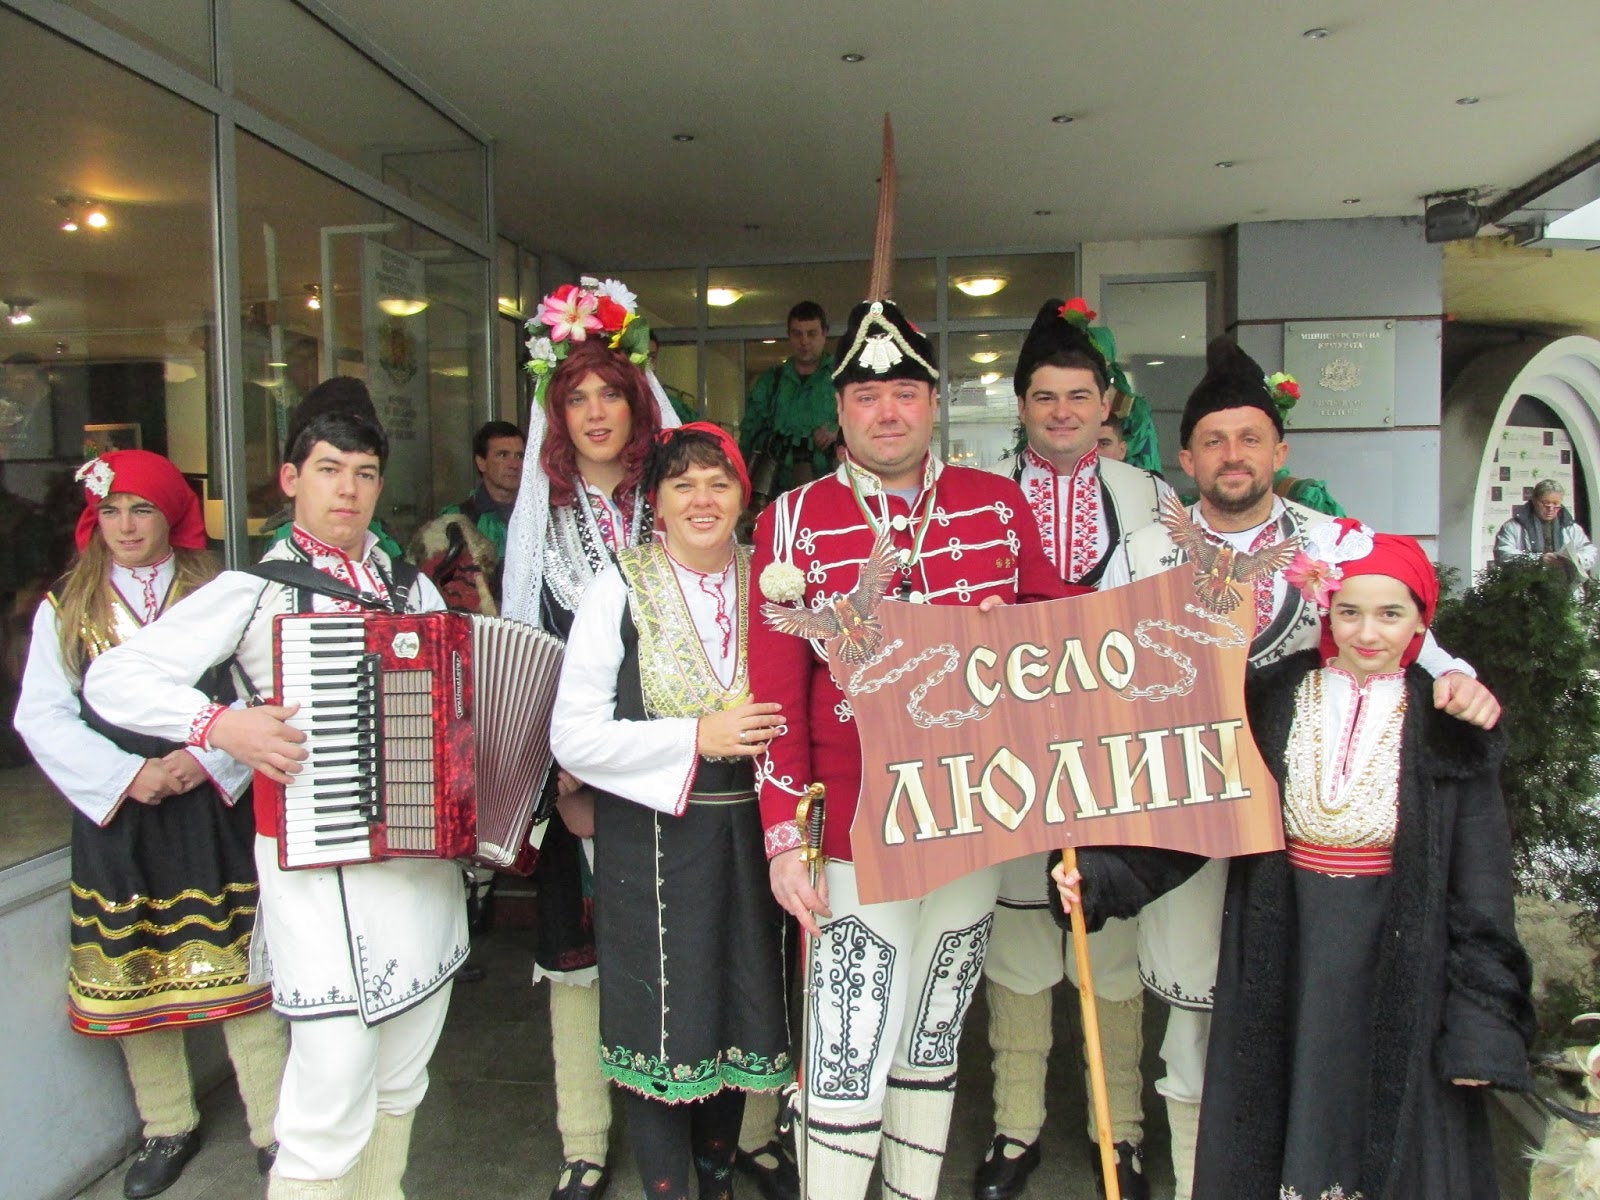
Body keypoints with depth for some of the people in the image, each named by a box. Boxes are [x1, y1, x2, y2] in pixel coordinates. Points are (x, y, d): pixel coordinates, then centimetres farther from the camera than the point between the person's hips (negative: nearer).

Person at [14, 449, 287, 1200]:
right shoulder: (65, 608, 7)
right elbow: (41, 717, 0)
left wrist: (206, 758, -16)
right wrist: (127, 775, -12)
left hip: (211, 812, -2)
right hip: (114, 816, 2)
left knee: (237, 966, 1)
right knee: (133, 979, 10)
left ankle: (273, 1129, 14)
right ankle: (167, 1128, 30)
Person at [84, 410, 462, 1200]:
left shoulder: (414, 588, 12)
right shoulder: (253, 590, -2)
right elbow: (113, 678, -7)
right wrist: (222, 726, -20)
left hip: (425, 853, 5)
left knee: (404, 1073, 16)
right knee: (336, 1069, -7)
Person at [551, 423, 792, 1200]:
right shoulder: (620, 589, -6)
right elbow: (574, 736, -12)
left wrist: (774, 734, -4)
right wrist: (696, 737, -18)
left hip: (748, 833, 4)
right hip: (653, 837, -4)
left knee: (738, 1013, 16)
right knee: (662, 1020, 6)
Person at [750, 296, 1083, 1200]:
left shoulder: (999, 504, 4)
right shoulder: (796, 519, -4)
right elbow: (775, 691, -6)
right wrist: (784, 839, -9)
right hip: (858, 827, -3)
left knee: (936, 1040, 19)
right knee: (852, 1056, 1)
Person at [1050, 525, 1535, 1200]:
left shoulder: (1450, 731, -3)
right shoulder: (1272, 701, -1)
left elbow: (1479, 892, -2)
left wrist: (1482, 1024, -4)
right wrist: (1101, 874, -13)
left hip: (1398, 970, -1)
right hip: (1284, 964, 1)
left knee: (1391, 1145, 10)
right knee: (1269, 1141, 12)